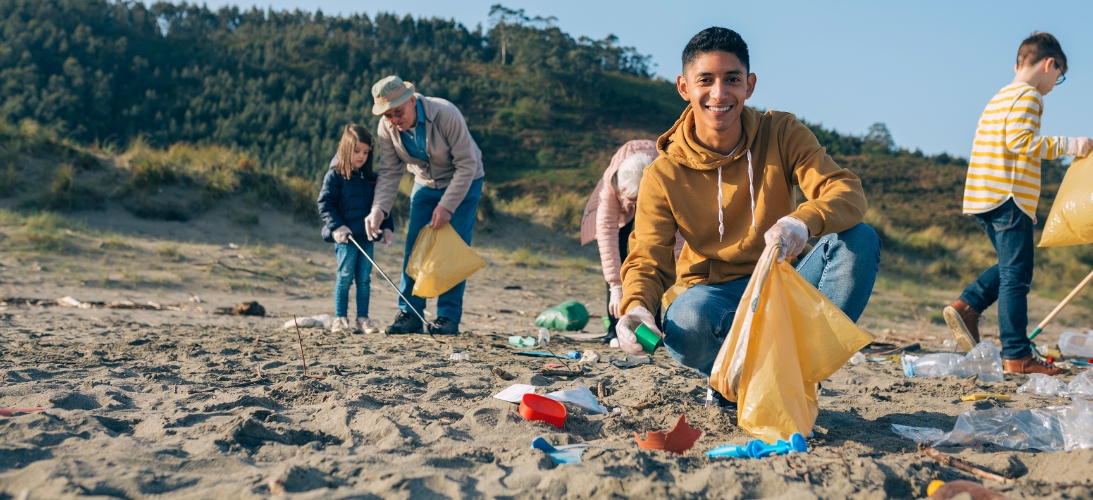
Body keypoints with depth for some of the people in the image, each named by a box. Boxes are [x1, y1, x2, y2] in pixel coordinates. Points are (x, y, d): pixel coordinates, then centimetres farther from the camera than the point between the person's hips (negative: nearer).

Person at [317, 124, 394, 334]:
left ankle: (363, 319, 13)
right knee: (345, 277, -2)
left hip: (366, 236, 5)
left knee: (364, 278, 7)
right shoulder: (335, 175, -4)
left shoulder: (370, 178, 12)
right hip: (345, 237, -5)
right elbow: (325, 204, -8)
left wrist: (386, 226, 7)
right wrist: (337, 226, -18)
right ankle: (340, 319, 5)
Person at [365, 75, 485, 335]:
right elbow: (390, 173, -12)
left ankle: (449, 316, -5)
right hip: (426, 185, 4)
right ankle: (409, 314, 1)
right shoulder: (386, 128, -17)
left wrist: (447, 206, -29)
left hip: (462, 184, -4)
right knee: (414, 247, -3)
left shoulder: (446, 114, -32)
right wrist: (378, 209, -29)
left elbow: (466, 165, -27)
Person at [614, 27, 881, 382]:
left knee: (859, 240, -25)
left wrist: (804, 221, -44)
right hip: (717, 292, -2)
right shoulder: (664, 176, -9)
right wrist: (636, 307, -38)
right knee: (685, 327, -37)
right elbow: (648, 259, -12)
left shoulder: (781, 134, -7)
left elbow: (848, 193, -19)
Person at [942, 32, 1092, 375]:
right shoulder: (1028, 95, -6)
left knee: (1009, 268, 19)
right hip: (1009, 198, -9)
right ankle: (1017, 356, -5)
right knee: (1016, 276, -7)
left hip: (985, 199, 9)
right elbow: (1020, 140, -20)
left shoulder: (999, 98, 22)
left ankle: (965, 307, 4)